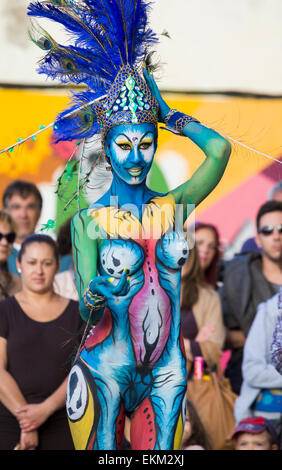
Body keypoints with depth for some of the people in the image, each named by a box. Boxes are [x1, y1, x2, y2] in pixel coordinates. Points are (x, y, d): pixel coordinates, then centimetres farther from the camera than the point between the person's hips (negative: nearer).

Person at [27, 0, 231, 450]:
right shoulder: (88, 221, -2)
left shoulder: (174, 208, 5)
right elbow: (87, 314, -8)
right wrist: (97, 294, -32)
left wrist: (167, 114, 4)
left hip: (166, 370, 3)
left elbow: (220, 149, -10)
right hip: (107, 368, -2)